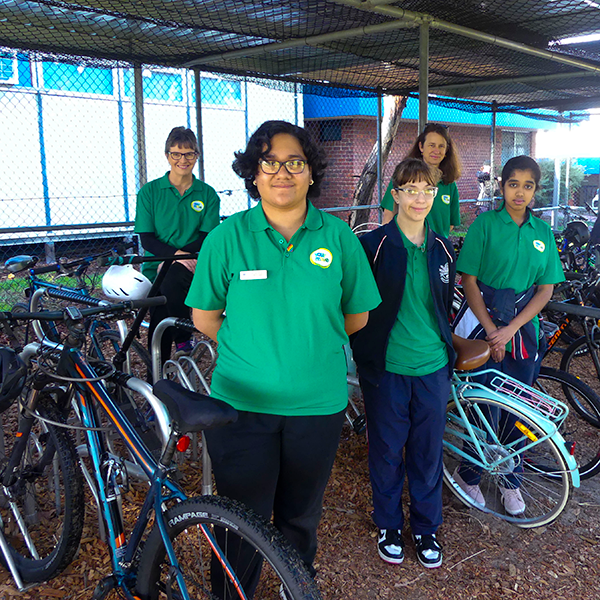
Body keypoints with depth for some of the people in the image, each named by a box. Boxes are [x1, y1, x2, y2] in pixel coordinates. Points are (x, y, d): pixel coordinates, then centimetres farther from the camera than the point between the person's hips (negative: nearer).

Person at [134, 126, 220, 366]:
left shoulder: (208, 194, 6)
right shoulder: (149, 191, 4)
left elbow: (208, 237, -2)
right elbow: (146, 239, -1)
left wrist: (176, 258, -17)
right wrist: (175, 253, -20)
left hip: (192, 267, -1)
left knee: (172, 277, -34)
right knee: (158, 331, -6)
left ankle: (183, 339, -16)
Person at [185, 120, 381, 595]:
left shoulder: (338, 236, -3)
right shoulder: (227, 236, -6)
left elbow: (357, 316, 5)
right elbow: (204, 317, 1)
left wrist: (307, 339, 7)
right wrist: (253, 347, 4)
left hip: (318, 404, 2)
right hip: (241, 403, -1)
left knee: (301, 519, 21)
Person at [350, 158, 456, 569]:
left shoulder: (442, 249, 5)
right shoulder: (373, 245, -7)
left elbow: (446, 308, 14)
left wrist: (448, 357, 14)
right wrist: (366, 364, -9)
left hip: (433, 369, 3)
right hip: (388, 369, -3)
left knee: (428, 453, 13)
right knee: (387, 451, 11)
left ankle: (426, 527, 33)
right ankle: (389, 524, 32)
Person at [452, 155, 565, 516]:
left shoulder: (543, 232, 5)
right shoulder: (485, 224, -5)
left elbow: (546, 289, 1)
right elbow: (469, 281, -8)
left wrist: (510, 329, -11)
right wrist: (491, 331, -13)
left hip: (524, 327, 3)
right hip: (485, 322, -3)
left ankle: (511, 480, 29)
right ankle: (469, 474, 21)